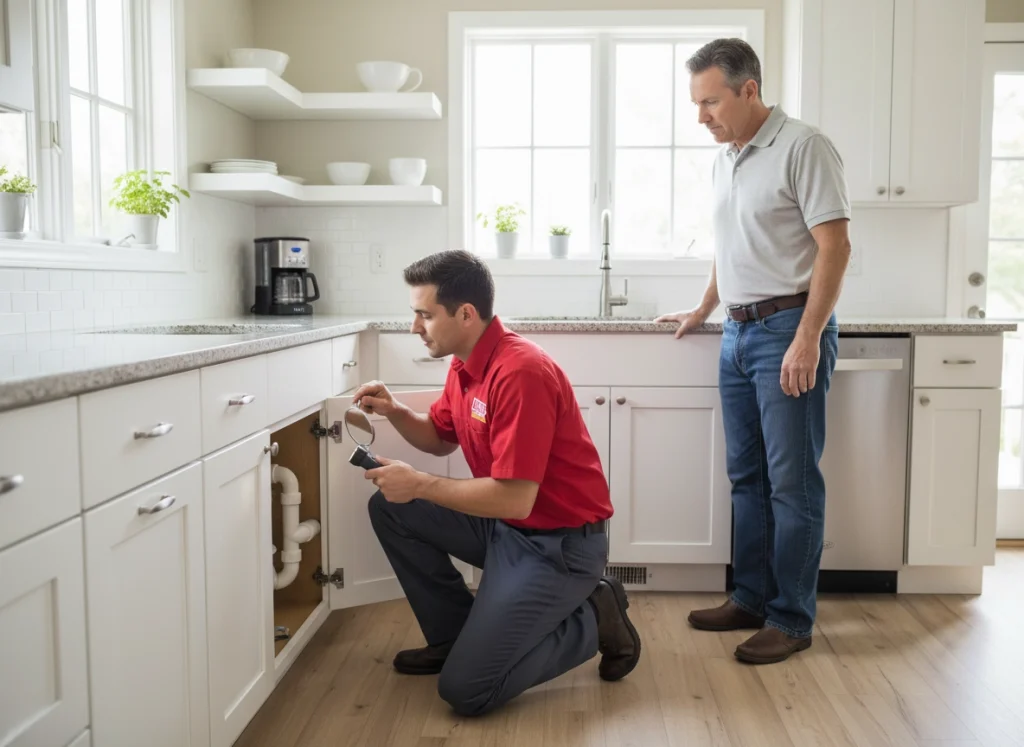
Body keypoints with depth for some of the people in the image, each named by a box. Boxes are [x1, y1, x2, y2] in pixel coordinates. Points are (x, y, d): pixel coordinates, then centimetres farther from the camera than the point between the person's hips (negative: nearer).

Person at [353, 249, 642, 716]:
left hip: (560, 542, -9)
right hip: (503, 521, 9)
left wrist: (418, 484, -20)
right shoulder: (465, 363, 3)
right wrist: (393, 412, -1)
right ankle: (454, 635, 15)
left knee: (466, 690, -13)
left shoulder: (519, 373, -27)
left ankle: (593, 619, 5)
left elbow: (514, 501, -29)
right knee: (390, 509, 5)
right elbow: (440, 439, 19)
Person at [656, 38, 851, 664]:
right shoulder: (725, 159, 14)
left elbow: (835, 247, -15)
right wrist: (703, 311, 31)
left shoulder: (803, 148, -10)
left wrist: (807, 340, -20)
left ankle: (792, 619, 9)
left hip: (789, 330, -8)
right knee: (747, 476, 12)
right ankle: (751, 599, 23)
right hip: (739, 332, 8)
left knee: (792, 482, -2)